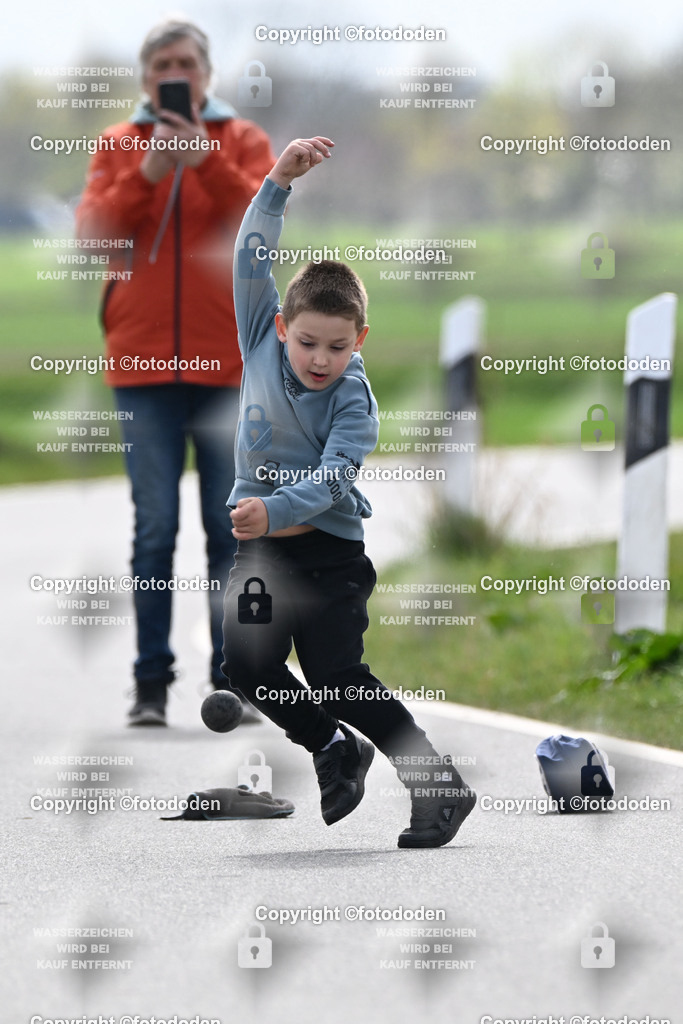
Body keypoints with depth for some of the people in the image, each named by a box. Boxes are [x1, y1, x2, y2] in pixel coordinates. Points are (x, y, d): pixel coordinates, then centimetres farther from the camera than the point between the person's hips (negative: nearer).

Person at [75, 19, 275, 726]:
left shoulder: (243, 141, 8)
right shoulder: (119, 144, 11)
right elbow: (94, 232, -2)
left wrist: (205, 160, -19)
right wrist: (147, 172, -14)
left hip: (226, 360, 0)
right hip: (143, 361, 0)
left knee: (230, 527, 2)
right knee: (154, 527, -1)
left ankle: (232, 678, 7)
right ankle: (151, 682, 1)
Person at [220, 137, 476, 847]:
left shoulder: (354, 400, -14)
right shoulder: (263, 344, -3)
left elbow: (332, 478, -26)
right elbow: (252, 257, -9)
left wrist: (275, 510, -44)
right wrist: (279, 181, -21)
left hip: (330, 546, -5)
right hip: (259, 545, 5)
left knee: (336, 675, -11)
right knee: (249, 667, -5)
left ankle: (439, 783, -3)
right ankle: (337, 749, 19)